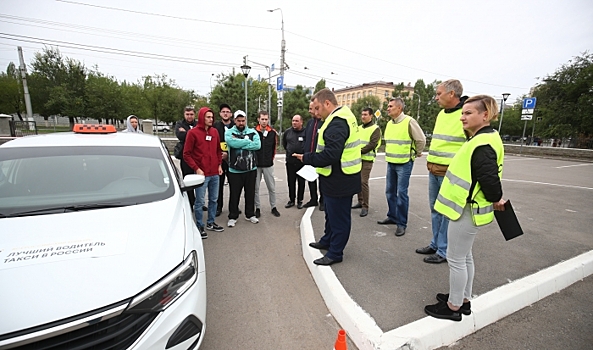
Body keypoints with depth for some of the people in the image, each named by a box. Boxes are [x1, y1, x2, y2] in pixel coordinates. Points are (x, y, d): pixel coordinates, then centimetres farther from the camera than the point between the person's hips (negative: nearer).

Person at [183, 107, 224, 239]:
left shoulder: (214, 131, 9)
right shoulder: (193, 132, -6)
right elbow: (186, 154, -7)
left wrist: (219, 165, 9)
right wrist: (196, 169, -12)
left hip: (215, 173, 6)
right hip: (202, 173, -6)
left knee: (214, 199, 14)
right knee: (199, 201, 1)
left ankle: (210, 223, 29)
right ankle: (200, 226, 15)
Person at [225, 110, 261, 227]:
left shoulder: (252, 132, 4)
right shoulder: (229, 132, -1)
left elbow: (257, 145, -14)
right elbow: (232, 143, -23)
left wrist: (240, 144, -16)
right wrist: (248, 141, -12)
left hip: (251, 169, 3)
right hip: (234, 170, -2)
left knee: (250, 193, 14)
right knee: (234, 195, 7)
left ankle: (250, 214, 31)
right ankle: (232, 217, 22)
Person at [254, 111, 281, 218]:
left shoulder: (273, 132, 0)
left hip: (268, 165, 2)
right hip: (256, 164, -1)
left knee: (272, 187, 8)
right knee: (255, 188, 7)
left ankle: (273, 207, 23)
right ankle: (257, 208, 20)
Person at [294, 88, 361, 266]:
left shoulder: (337, 123, -22)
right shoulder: (343, 116, 11)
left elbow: (330, 155, -31)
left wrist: (306, 158, -19)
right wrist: (310, 157, 4)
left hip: (339, 180, -11)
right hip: (339, 177, 11)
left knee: (338, 216, 5)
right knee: (331, 213, 24)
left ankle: (335, 253, 21)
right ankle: (327, 241, 43)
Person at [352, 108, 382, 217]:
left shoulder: (375, 129, -4)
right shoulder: (359, 128, 15)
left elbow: (372, 144, -14)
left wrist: (360, 151, -20)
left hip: (367, 159, -6)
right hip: (357, 158, 7)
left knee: (363, 182, -11)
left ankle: (365, 207, -3)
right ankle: (360, 201, 26)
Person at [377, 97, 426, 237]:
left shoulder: (409, 121, -13)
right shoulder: (389, 123, 10)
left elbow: (421, 139, -8)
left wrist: (417, 153, 3)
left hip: (404, 163, -7)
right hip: (390, 163, 7)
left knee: (401, 193, -4)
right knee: (390, 191, 13)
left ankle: (402, 223, 8)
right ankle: (392, 216, 29)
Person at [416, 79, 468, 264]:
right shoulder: (441, 114, 13)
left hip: (451, 172, -8)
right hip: (433, 170, 8)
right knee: (435, 209, 16)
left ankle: (444, 250, 17)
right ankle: (436, 243, 31)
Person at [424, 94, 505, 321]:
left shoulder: (482, 145, -23)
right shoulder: (483, 138, 11)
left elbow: (490, 178, -26)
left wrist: (496, 199, -9)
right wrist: (495, 198, 15)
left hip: (468, 211, -11)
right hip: (467, 208, 11)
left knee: (455, 259, 3)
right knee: (465, 256, 21)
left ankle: (453, 307, 20)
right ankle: (463, 299, 37)